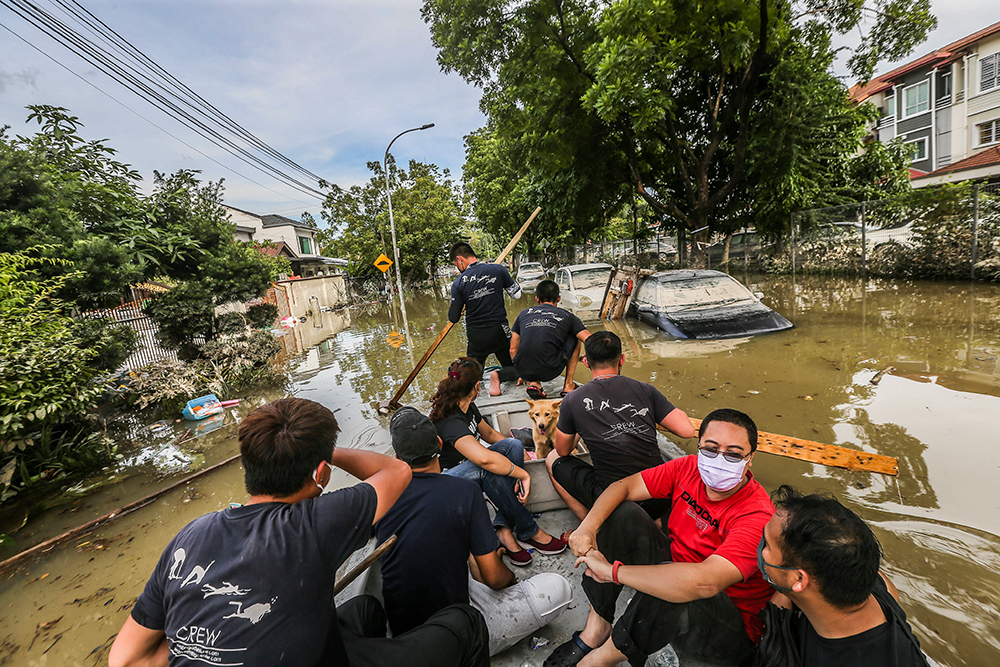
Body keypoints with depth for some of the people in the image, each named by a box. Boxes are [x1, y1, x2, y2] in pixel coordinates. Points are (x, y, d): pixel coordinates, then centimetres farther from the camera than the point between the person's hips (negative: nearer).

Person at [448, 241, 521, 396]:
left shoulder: (458, 283, -6)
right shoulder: (498, 269, -5)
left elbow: (453, 318, -2)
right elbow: (516, 294, 6)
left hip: (475, 336, 1)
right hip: (499, 331, -1)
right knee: (513, 369, 18)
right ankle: (499, 375, -12)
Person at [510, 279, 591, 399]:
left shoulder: (524, 313, 17)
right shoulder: (568, 317, 11)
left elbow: (513, 350, 18)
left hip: (523, 371, 2)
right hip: (550, 372, -2)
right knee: (576, 338, 23)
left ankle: (533, 383, 11)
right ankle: (568, 385, 21)